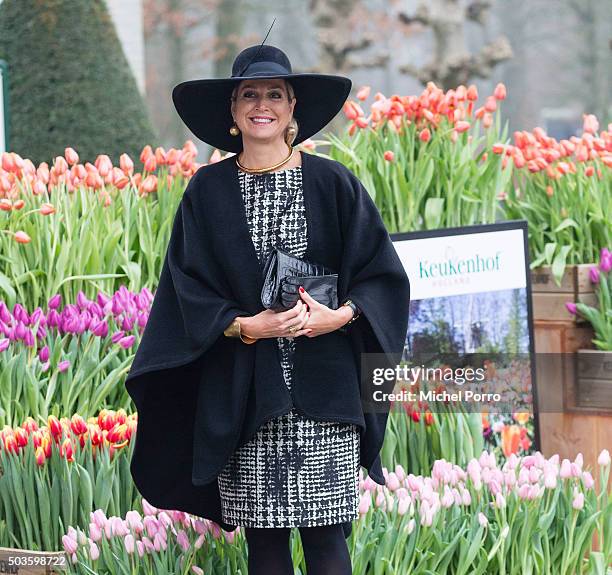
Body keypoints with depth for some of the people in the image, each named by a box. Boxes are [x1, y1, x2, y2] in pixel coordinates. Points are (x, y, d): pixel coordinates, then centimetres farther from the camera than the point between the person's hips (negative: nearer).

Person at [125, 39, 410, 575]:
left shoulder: (331, 183, 4)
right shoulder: (208, 190, 6)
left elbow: (381, 273, 5)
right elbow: (188, 288, 3)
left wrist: (339, 316, -12)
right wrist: (246, 326, -12)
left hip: (321, 385, -1)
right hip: (242, 389, 1)